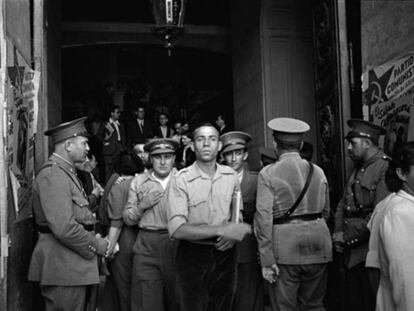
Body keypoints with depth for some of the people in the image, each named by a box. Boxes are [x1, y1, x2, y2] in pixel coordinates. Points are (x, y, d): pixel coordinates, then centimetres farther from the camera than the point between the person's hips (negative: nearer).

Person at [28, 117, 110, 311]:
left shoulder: (67, 172, 17)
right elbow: (64, 228, -25)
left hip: (78, 267, 10)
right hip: (63, 268, -10)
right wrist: (97, 245, -13)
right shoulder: (52, 175, -17)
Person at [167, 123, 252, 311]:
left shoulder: (231, 176, 2)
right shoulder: (181, 179, -12)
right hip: (192, 256, -4)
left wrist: (234, 233, -10)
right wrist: (222, 230, -23)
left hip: (225, 254, 4)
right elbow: (176, 229, -20)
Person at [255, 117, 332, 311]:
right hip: (318, 247, 4)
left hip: (284, 248, -4)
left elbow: (264, 218, -12)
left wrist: (266, 261, -10)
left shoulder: (268, 173, -7)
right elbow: (325, 212, 11)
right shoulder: (318, 171, 7)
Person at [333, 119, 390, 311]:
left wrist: (348, 237, -13)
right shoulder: (357, 169, 15)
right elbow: (343, 205, 18)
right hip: (351, 253, 8)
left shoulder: (385, 168, -14)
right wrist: (338, 233, 3)